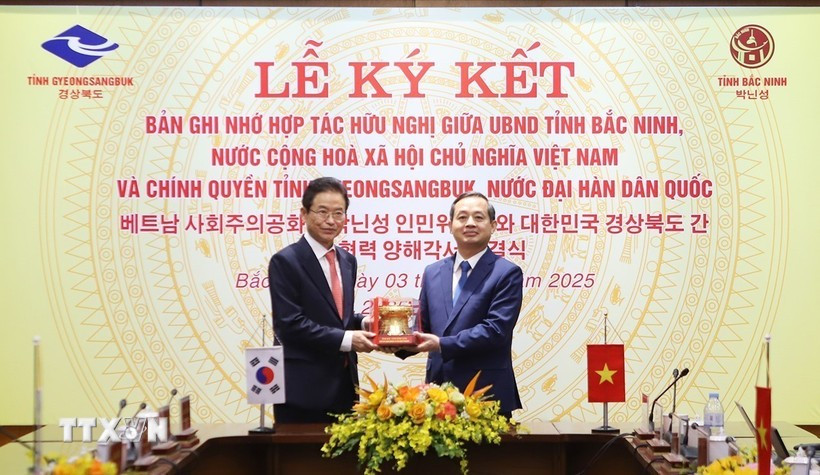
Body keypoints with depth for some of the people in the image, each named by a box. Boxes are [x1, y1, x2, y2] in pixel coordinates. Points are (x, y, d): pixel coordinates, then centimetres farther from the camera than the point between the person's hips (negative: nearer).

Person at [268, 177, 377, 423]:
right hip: (304, 388, -7)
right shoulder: (285, 261, -10)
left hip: (344, 385, 7)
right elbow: (289, 324, -17)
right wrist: (345, 339, -20)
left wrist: (363, 324, -2)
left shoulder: (347, 260, 13)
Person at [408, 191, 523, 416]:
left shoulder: (507, 273, -4)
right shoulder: (433, 272, 13)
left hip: (487, 395, -4)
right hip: (439, 390, 4)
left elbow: (496, 330, -14)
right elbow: (424, 325, 14)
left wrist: (442, 344, -18)